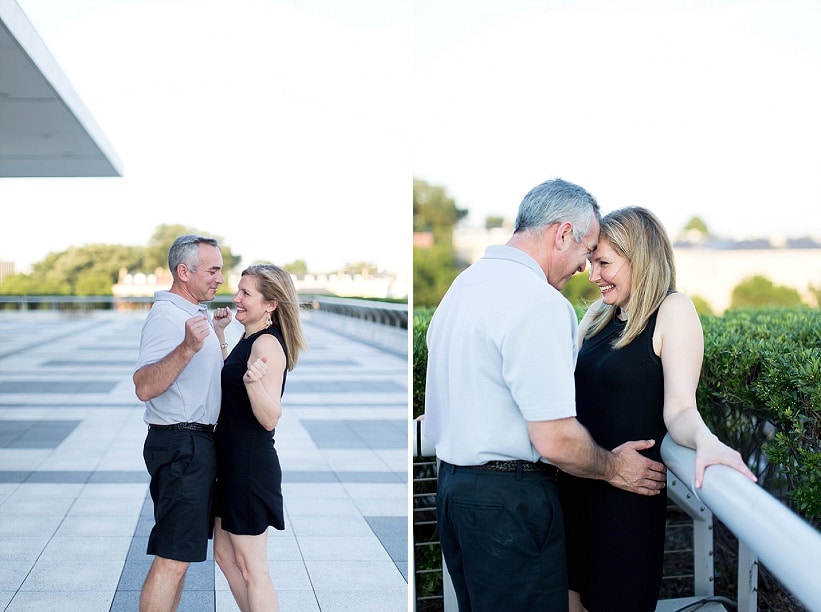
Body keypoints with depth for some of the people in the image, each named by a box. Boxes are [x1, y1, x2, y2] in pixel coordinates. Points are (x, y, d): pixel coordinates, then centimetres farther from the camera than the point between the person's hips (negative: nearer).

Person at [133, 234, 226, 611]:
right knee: (172, 557, -9)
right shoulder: (166, 317, -17)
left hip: (195, 444, 11)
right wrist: (188, 347, -41)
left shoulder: (192, 312, 16)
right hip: (181, 445, -11)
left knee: (180, 551, 16)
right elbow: (144, 387, -31)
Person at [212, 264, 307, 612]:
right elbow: (230, 379, 27)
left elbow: (270, 418, -24)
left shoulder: (267, 343, -18)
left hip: (251, 466, -10)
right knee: (225, 555, 17)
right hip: (234, 463, 10)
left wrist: (254, 381, -42)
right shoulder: (249, 340, 10)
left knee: (251, 569, -2)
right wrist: (220, 335, 23)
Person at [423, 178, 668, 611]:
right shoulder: (539, 302, -19)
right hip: (508, 501, -9)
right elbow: (556, 440, -22)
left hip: (452, 479, 9)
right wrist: (612, 468, -4)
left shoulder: (463, 284, 10)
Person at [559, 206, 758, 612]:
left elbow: (679, 409, -17)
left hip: (627, 492, -6)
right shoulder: (597, 315, 11)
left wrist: (704, 441, -37)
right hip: (576, 483, 6)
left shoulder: (673, 310, -8)